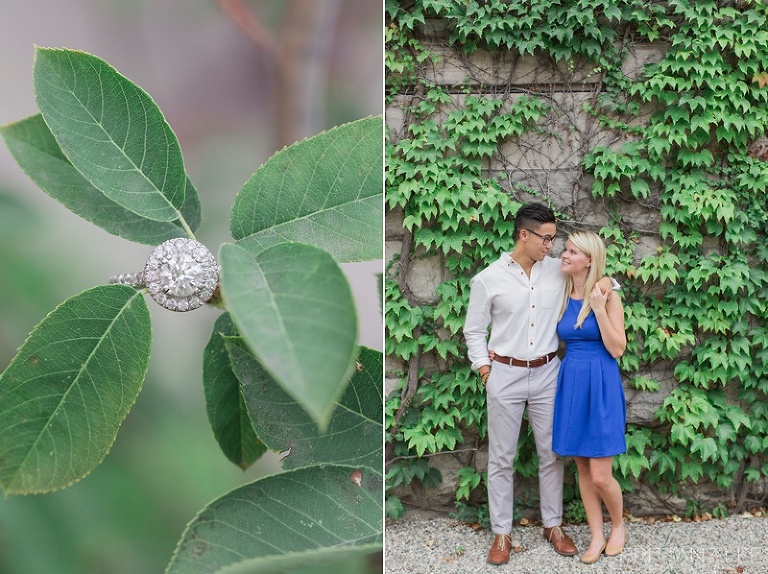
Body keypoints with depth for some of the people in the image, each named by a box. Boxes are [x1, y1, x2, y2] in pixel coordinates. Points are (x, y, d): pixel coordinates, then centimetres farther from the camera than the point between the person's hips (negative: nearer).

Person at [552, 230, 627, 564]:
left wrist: (598, 308, -17)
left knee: (600, 475, -6)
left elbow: (617, 349, -10)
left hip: (601, 385, -5)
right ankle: (597, 536, 21)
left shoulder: (608, 296, -7)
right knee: (582, 468, 9)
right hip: (570, 383, 5)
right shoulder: (562, 297, 7)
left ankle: (618, 525, 21)